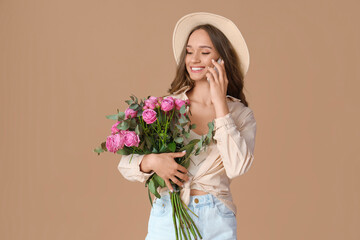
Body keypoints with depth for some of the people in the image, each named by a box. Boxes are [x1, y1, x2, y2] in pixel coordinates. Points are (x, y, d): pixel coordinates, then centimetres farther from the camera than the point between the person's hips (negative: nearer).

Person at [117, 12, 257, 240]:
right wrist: (150, 161, -20)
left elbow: (237, 167, -16)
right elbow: (126, 162, 1)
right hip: (167, 218, 0)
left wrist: (220, 104, -13)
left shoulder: (241, 114, 1)